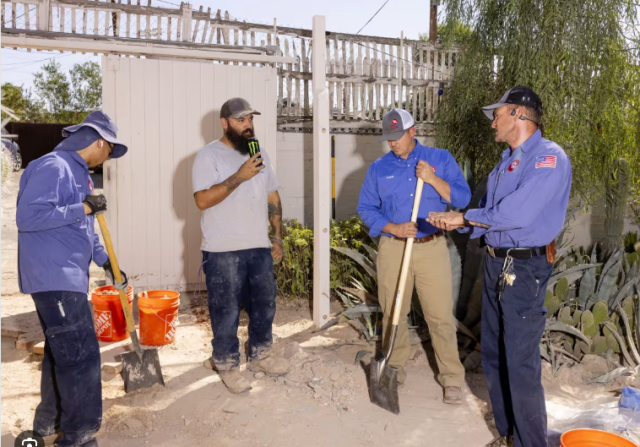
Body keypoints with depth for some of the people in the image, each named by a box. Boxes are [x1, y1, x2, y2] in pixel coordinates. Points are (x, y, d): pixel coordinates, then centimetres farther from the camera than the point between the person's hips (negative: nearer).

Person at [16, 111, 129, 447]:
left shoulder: (78, 172, 17)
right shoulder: (52, 167, -14)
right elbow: (27, 216, -25)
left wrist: (105, 260, 19)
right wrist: (84, 208, -21)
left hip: (69, 277, 10)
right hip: (52, 278, -10)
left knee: (61, 351, 18)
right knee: (81, 355, -8)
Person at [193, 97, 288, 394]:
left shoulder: (259, 153, 12)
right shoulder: (209, 155, -8)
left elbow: (273, 196, 15)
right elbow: (203, 200, -19)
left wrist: (278, 236, 10)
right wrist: (239, 176, -23)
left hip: (259, 246, 6)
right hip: (223, 250, -6)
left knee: (264, 304, 15)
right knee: (227, 311, 4)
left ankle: (260, 355, 35)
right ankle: (227, 365, 23)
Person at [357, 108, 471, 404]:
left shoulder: (440, 159, 2)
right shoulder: (378, 168, 6)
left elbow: (463, 198, -4)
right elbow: (365, 208, 4)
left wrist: (433, 180, -17)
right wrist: (393, 228, -11)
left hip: (433, 247, -1)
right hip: (392, 248, 2)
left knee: (441, 315, -1)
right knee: (392, 313, 10)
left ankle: (451, 376, 15)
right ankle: (394, 366, 30)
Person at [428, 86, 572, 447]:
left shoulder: (549, 157, -14)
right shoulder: (507, 161, 15)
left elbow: (518, 212, -26)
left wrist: (464, 217, -15)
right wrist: (457, 224, -5)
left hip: (525, 269, -9)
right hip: (496, 264, 9)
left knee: (521, 365, -3)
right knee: (494, 357, 16)